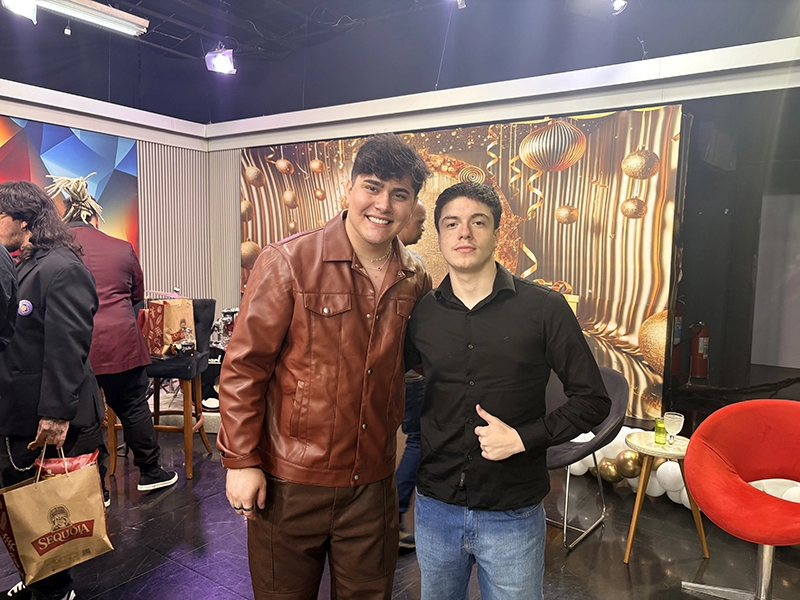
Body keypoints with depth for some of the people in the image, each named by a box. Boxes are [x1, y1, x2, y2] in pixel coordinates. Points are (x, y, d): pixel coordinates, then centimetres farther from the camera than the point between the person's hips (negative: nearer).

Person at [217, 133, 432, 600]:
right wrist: (241, 461, -11)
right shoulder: (289, 262, -14)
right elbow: (244, 366, -12)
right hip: (289, 482, -3)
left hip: (373, 482, 4)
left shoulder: (416, 281, 0)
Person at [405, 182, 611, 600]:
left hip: (511, 514, -2)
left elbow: (592, 400, -6)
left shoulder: (544, 309, -10)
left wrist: (523, 437, -16)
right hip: (435, 507, 3)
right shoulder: (420, 313, -3)